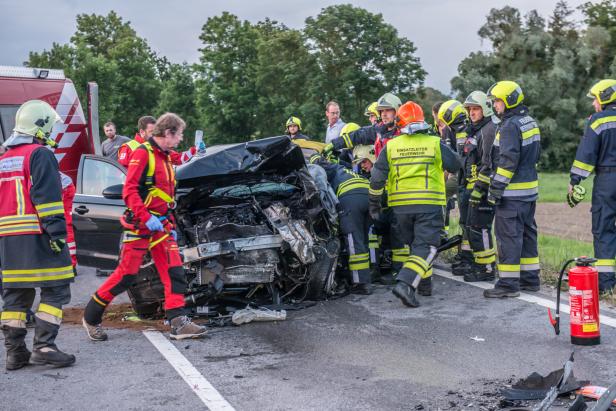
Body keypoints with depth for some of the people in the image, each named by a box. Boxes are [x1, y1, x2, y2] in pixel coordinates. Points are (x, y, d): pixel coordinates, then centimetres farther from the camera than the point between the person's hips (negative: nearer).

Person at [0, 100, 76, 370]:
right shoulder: (39, 154, -6)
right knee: (56, 291, -3)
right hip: (37, 236, -8)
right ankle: (43, 347, -11)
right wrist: (57, 231, -18)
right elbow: (47, 196, -16)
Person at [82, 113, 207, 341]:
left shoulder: (165, 157, 18)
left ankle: (178, 322, -4)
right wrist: (146, 218, -25)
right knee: (126, 274, -4)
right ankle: (91, 318, 11)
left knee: (174, 272, -3)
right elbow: (129, 190, -18)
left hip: (161, 225, 8)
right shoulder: (143, 153, -10)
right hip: (139, 225, -8)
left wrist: (170, 224, 19)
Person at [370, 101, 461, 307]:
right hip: (429, 204, -3)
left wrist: (374, 203, 13)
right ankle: (405, 283, -22)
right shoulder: (435, 143, -3)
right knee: (426, 247, -3)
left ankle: (424, 283, 29)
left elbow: (377, 178, 1)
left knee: (415, 244, 22)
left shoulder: (390, 146, 3)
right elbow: (455, 166, 8)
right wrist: (445, 148, 25)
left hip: (401, 205, 3)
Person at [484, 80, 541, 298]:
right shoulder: (530, 121, 15)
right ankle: (530, 279, 22)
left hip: (513, 191, -10)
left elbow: (508, 160, -21)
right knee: (527, 233, 15)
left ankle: (508, 284, -4)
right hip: (530, 188, 10)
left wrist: (496, 188, -18)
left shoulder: (510, 125, -16)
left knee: (508, 235, -6)